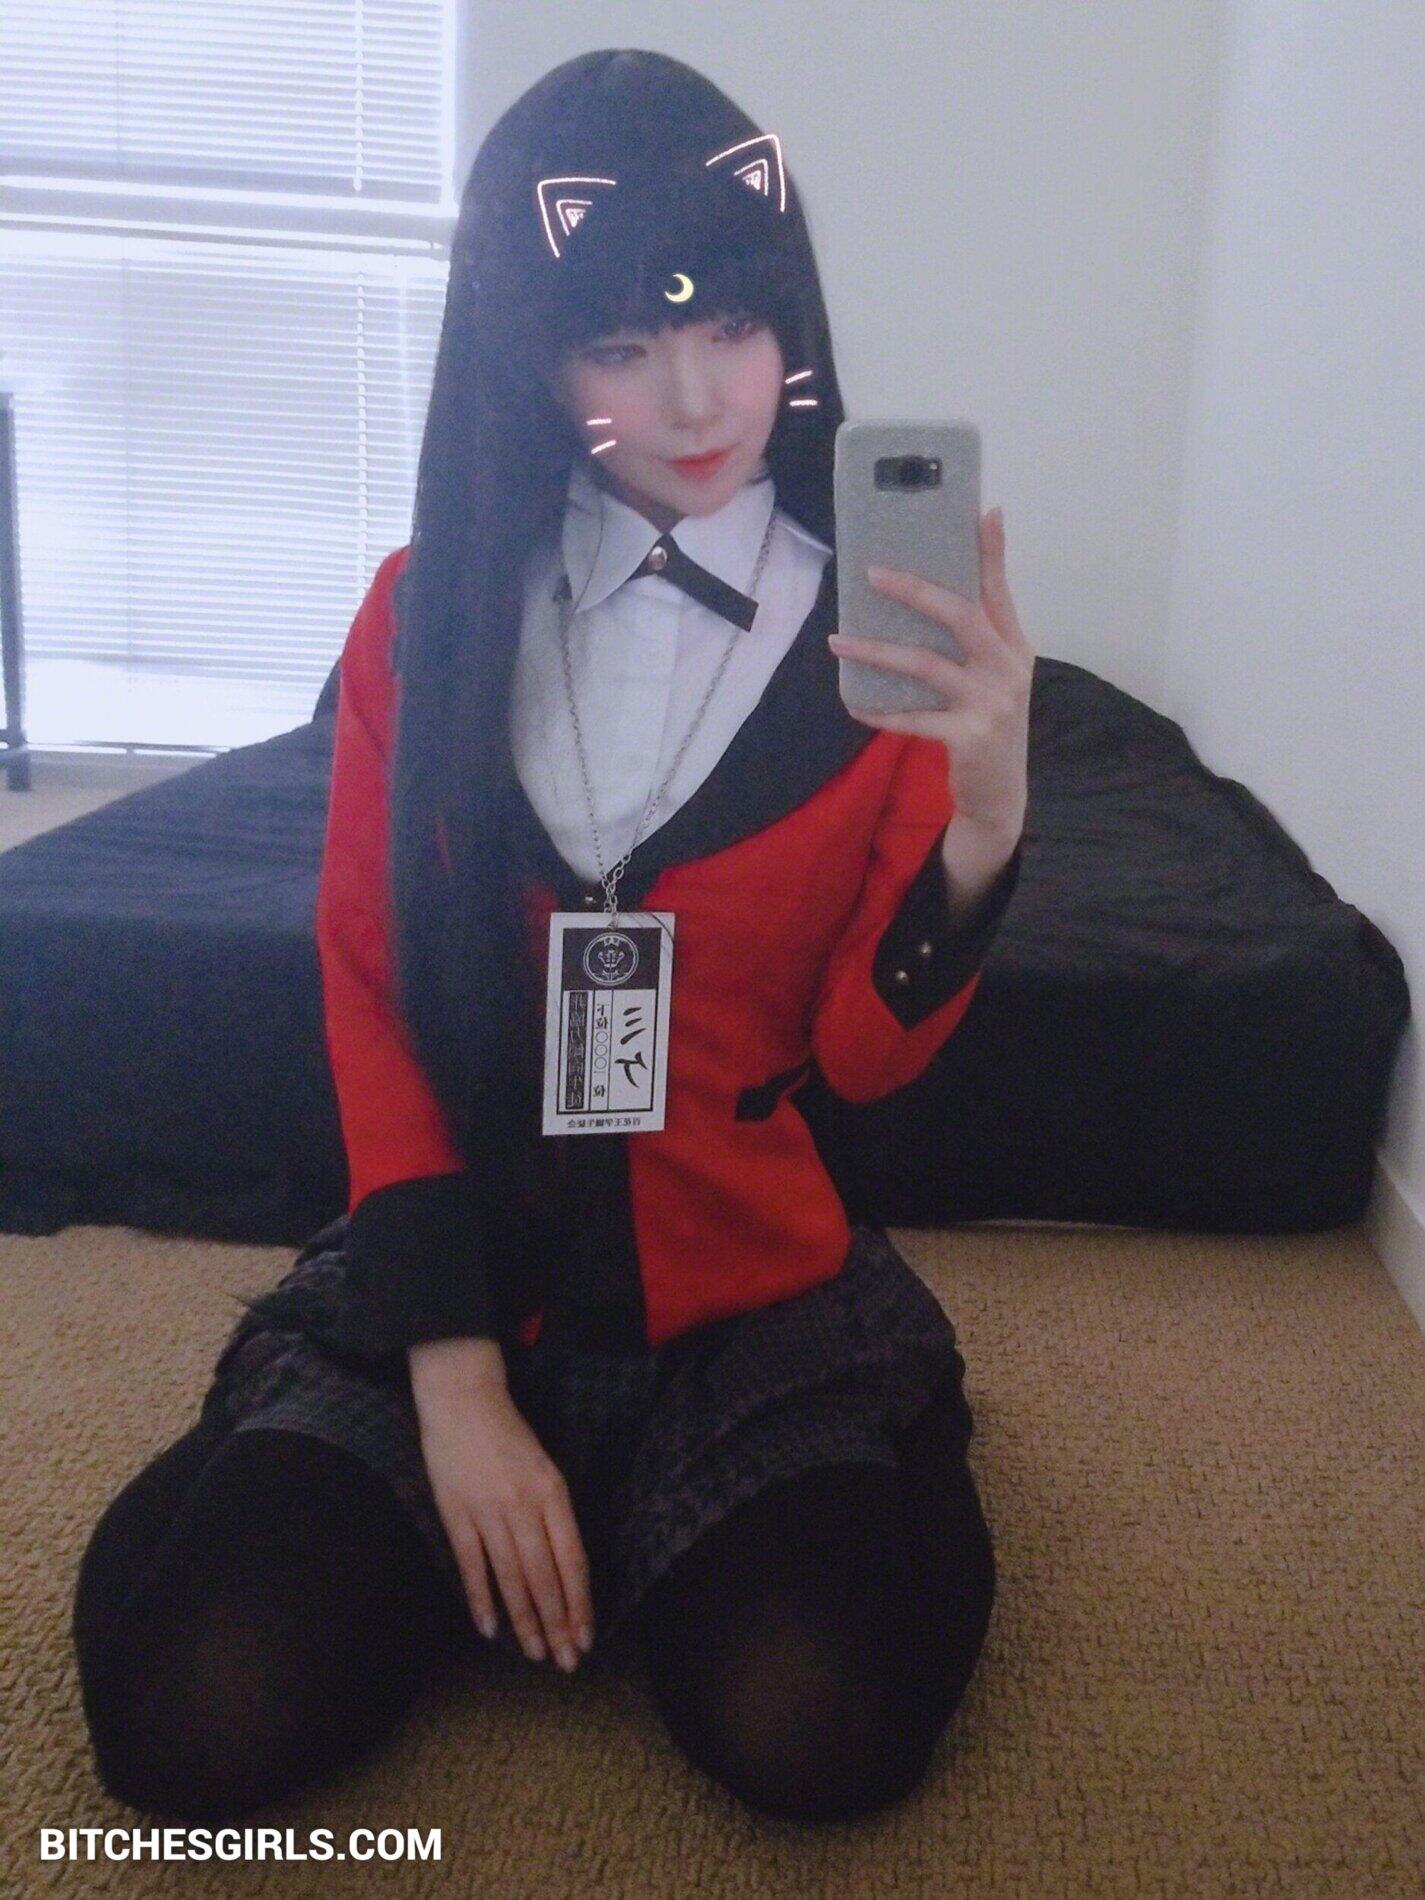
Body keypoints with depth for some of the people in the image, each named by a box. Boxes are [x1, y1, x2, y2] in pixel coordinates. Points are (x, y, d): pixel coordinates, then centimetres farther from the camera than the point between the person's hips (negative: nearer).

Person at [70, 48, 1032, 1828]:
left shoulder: (875, 621, -5)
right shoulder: (428, 610, -2)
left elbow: (864, 1051, -6)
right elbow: (372, 995, -2)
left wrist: (984, 817, -27)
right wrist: (455, 1375, -9)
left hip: (748, 1290, 0)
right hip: (446, 1267, 1)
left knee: (816, 1736, -20)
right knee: (193, 1724, -15)